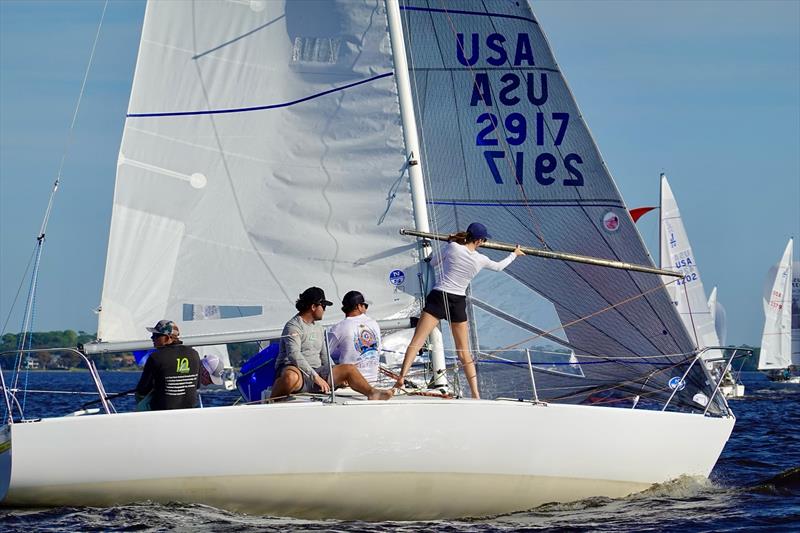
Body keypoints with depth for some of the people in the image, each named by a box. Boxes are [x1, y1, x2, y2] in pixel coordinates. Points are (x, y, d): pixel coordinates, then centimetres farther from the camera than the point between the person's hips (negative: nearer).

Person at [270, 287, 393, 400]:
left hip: (315, 372, 8)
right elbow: (294, 355, -19)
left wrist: (336, 377, 15)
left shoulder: (318, 328, 23)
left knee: (349, 369, -2)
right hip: (294, 369, -8)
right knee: (291, 378, -44)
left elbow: (324, 357, 30)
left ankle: (372, 393, -12)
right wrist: (315, 377, -24)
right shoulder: (293, 326, -6)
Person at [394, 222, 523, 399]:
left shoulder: (452, 247, -5)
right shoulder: (481, 260, 3)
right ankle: (476, 394, 7)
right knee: (464, 352, 10)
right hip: (459, 303, 2)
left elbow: (433, 262, 11)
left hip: (438, 298, -2)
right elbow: (499, 266, 24)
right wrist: (514, 254, 43)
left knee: (417, 342, -7)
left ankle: (402, 377, -24)